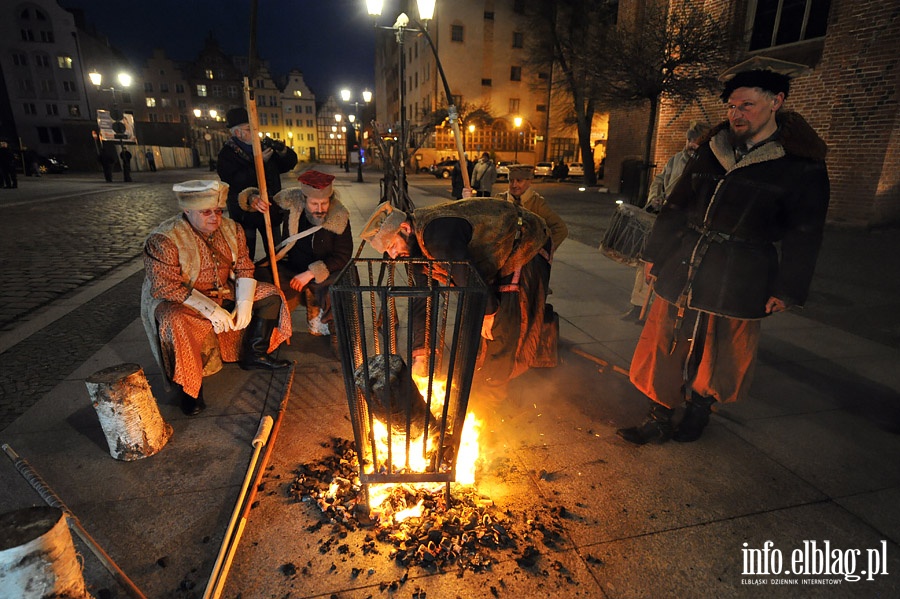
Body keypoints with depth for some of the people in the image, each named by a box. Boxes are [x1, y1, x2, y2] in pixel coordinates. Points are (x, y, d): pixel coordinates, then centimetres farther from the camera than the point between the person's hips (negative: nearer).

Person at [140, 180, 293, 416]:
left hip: (225, 295, 6)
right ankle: (188, 387, -16)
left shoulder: (231, 229, -2)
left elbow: (244, 268, -1)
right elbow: (167, 288, -25)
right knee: (176, 324, -38)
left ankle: (254, 355, 6)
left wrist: (245, 303, -18)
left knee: (270, 294, -4)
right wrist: (211, 309, -30)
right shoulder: (163, 240, -21)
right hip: (178, 302, -6)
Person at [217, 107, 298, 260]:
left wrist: (283, 150, -10)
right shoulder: (226, 154, -7)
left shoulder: (262, 147, 8)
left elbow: (289, 163, 12)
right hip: (245, 214, -4)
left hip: (271, 211, 5)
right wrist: (259, 162, -24)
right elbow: (235, 183, -22)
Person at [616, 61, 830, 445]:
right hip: (682, 269, 4)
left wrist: (787, 290, -5)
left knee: (718, 355, 9)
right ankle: (659, 421, 18)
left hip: (740, 279, -3)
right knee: (666, 345, 5)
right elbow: (676, 205, 12)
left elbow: (804, 236, -2)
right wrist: (654, 253, 11)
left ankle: (698, 411, 33)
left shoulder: (803, 164, -3)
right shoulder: (713, 148, 8)